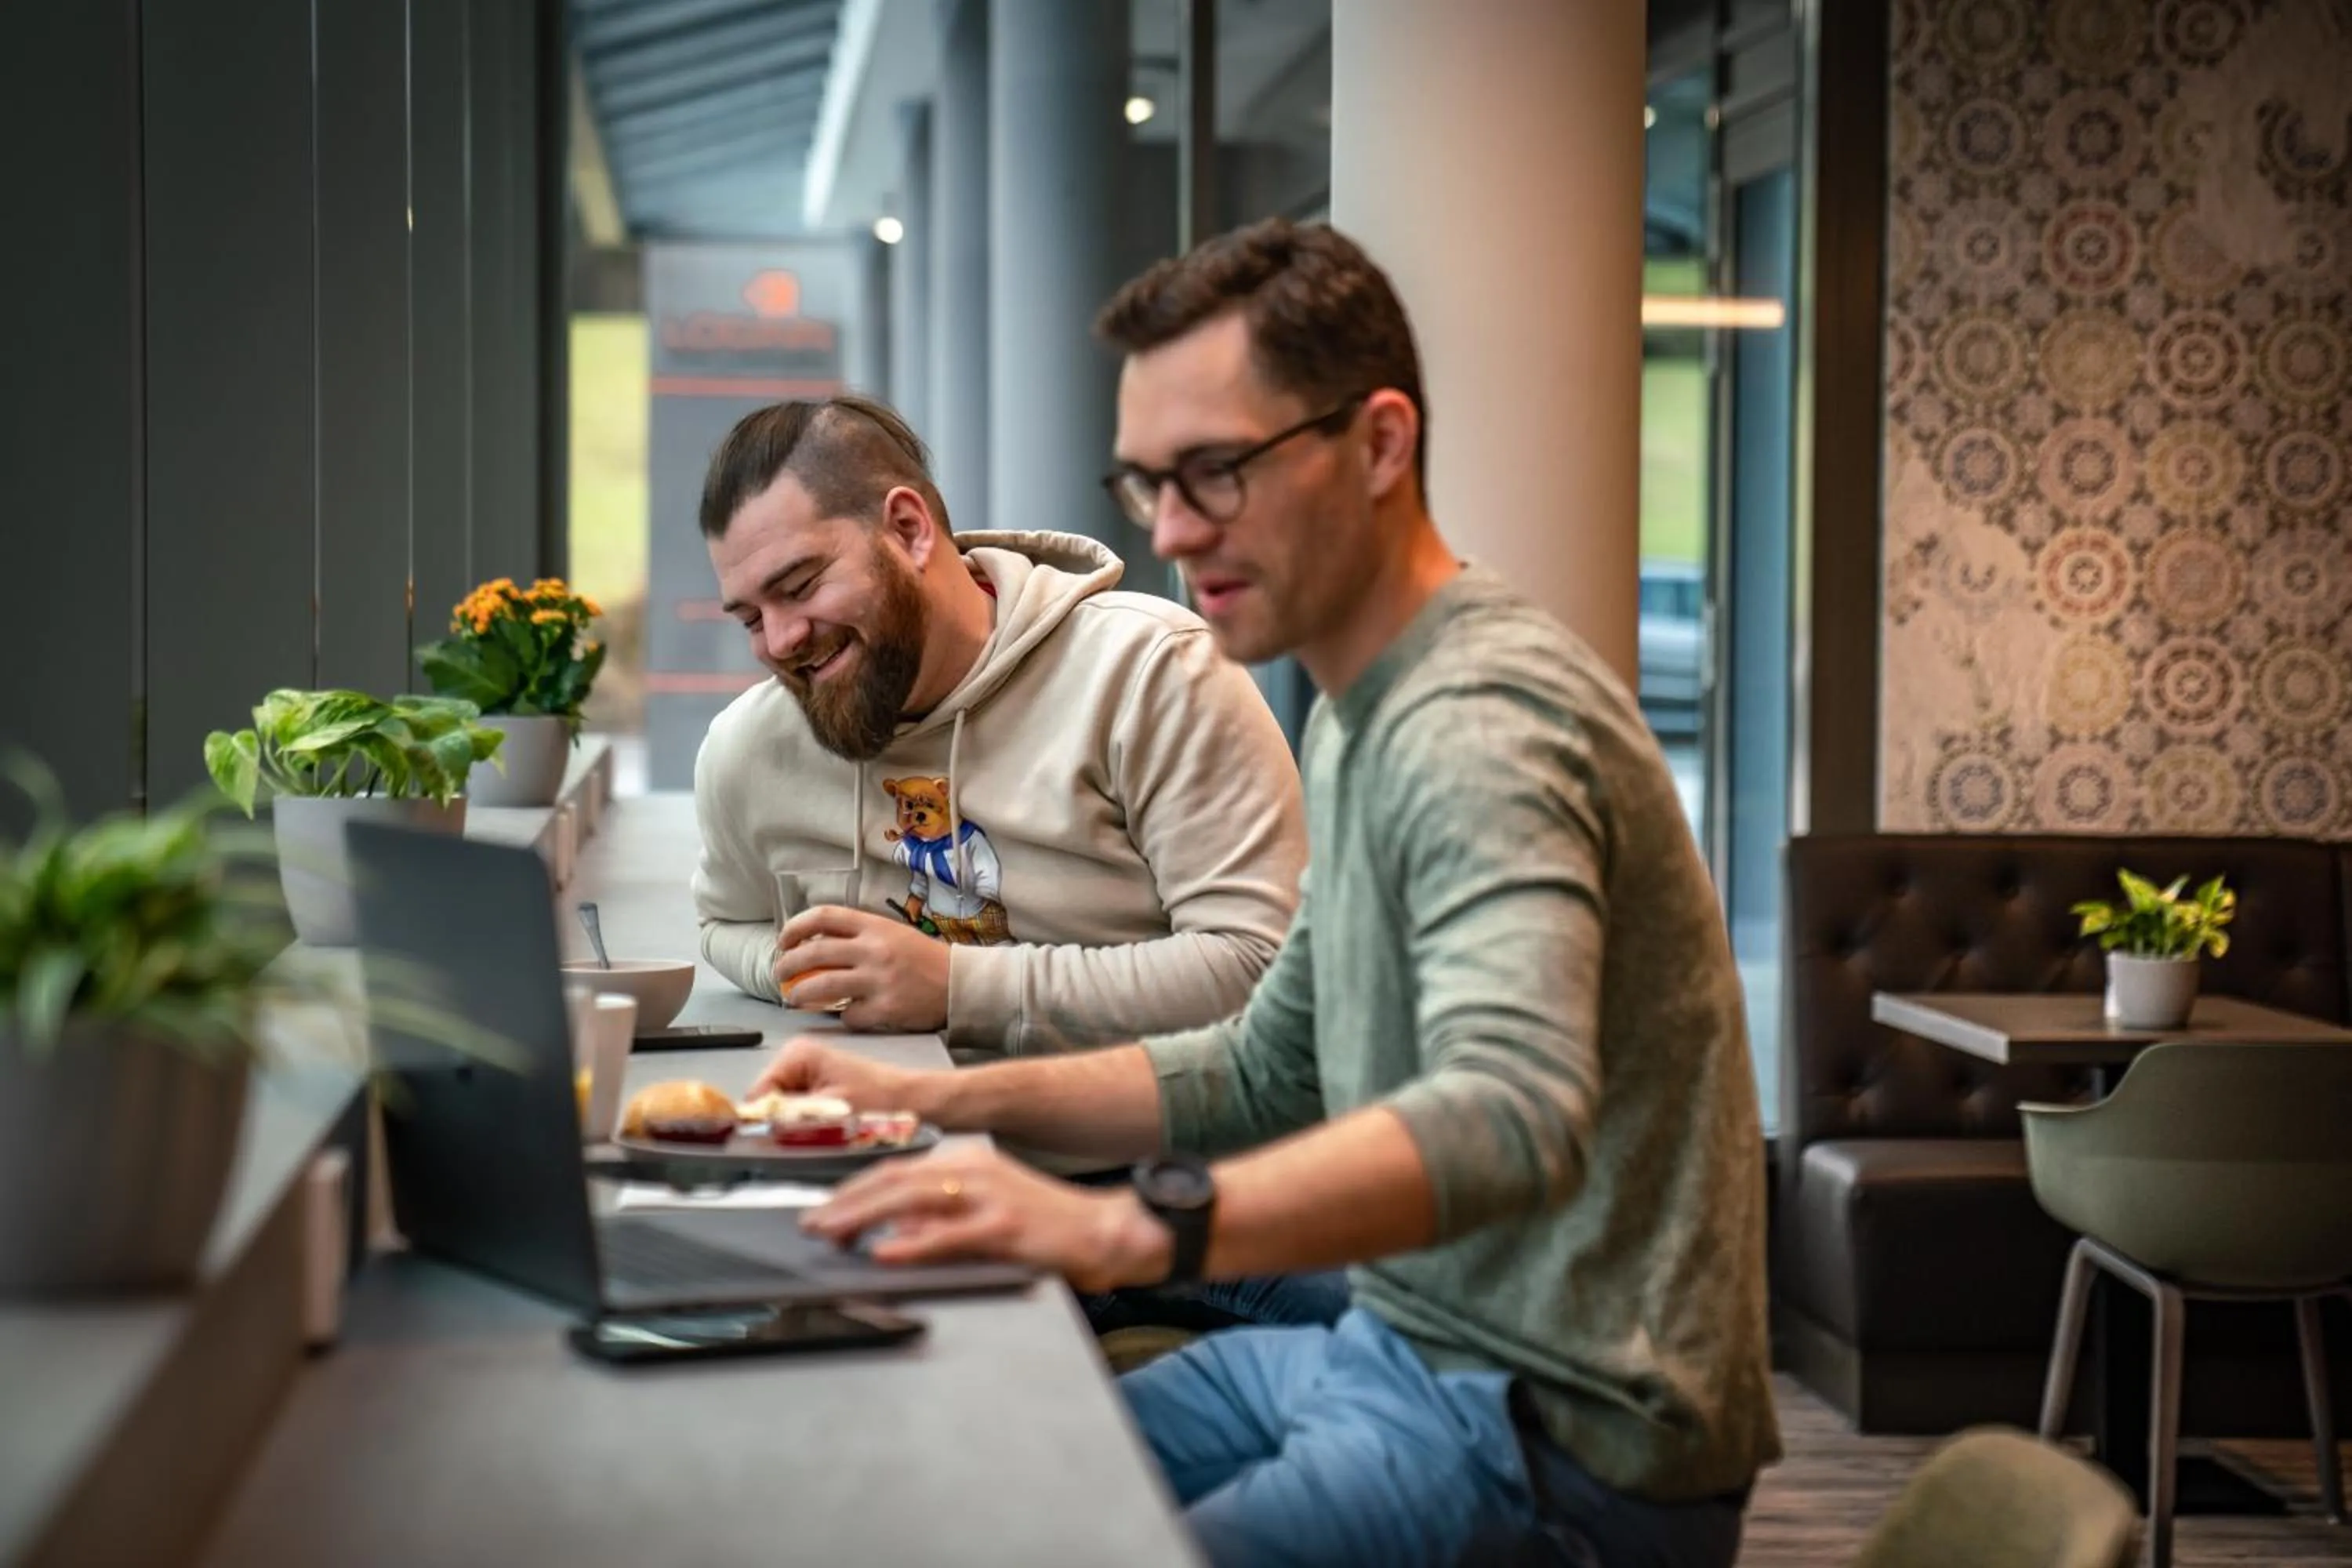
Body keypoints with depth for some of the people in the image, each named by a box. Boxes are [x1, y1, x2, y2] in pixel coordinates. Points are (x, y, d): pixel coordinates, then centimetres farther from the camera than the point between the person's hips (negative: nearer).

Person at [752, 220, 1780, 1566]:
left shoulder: (1480, 725, -21)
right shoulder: (1361, 714, 12)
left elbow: (1510, 1117, -38)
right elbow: (1274, 1071, 19)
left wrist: (1128, 1228, -49)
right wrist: (943, 1102, 8)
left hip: (1558, 1433, -10)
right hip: (1401, 1345, 10)